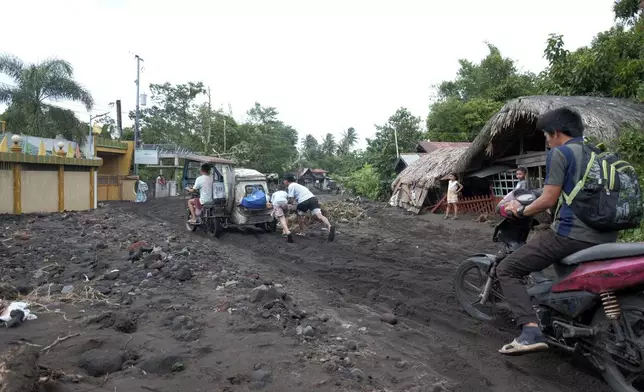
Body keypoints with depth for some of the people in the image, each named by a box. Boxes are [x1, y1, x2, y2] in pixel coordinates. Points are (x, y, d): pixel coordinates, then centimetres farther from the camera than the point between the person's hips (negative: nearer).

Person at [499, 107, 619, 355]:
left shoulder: (560, 153, -4)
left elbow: (549, 199, -10)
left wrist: (521, 210, 6)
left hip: (571, 234, -8)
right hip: (606, 238, 8)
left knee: (507, 269, -3)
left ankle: (531, 331, -18)